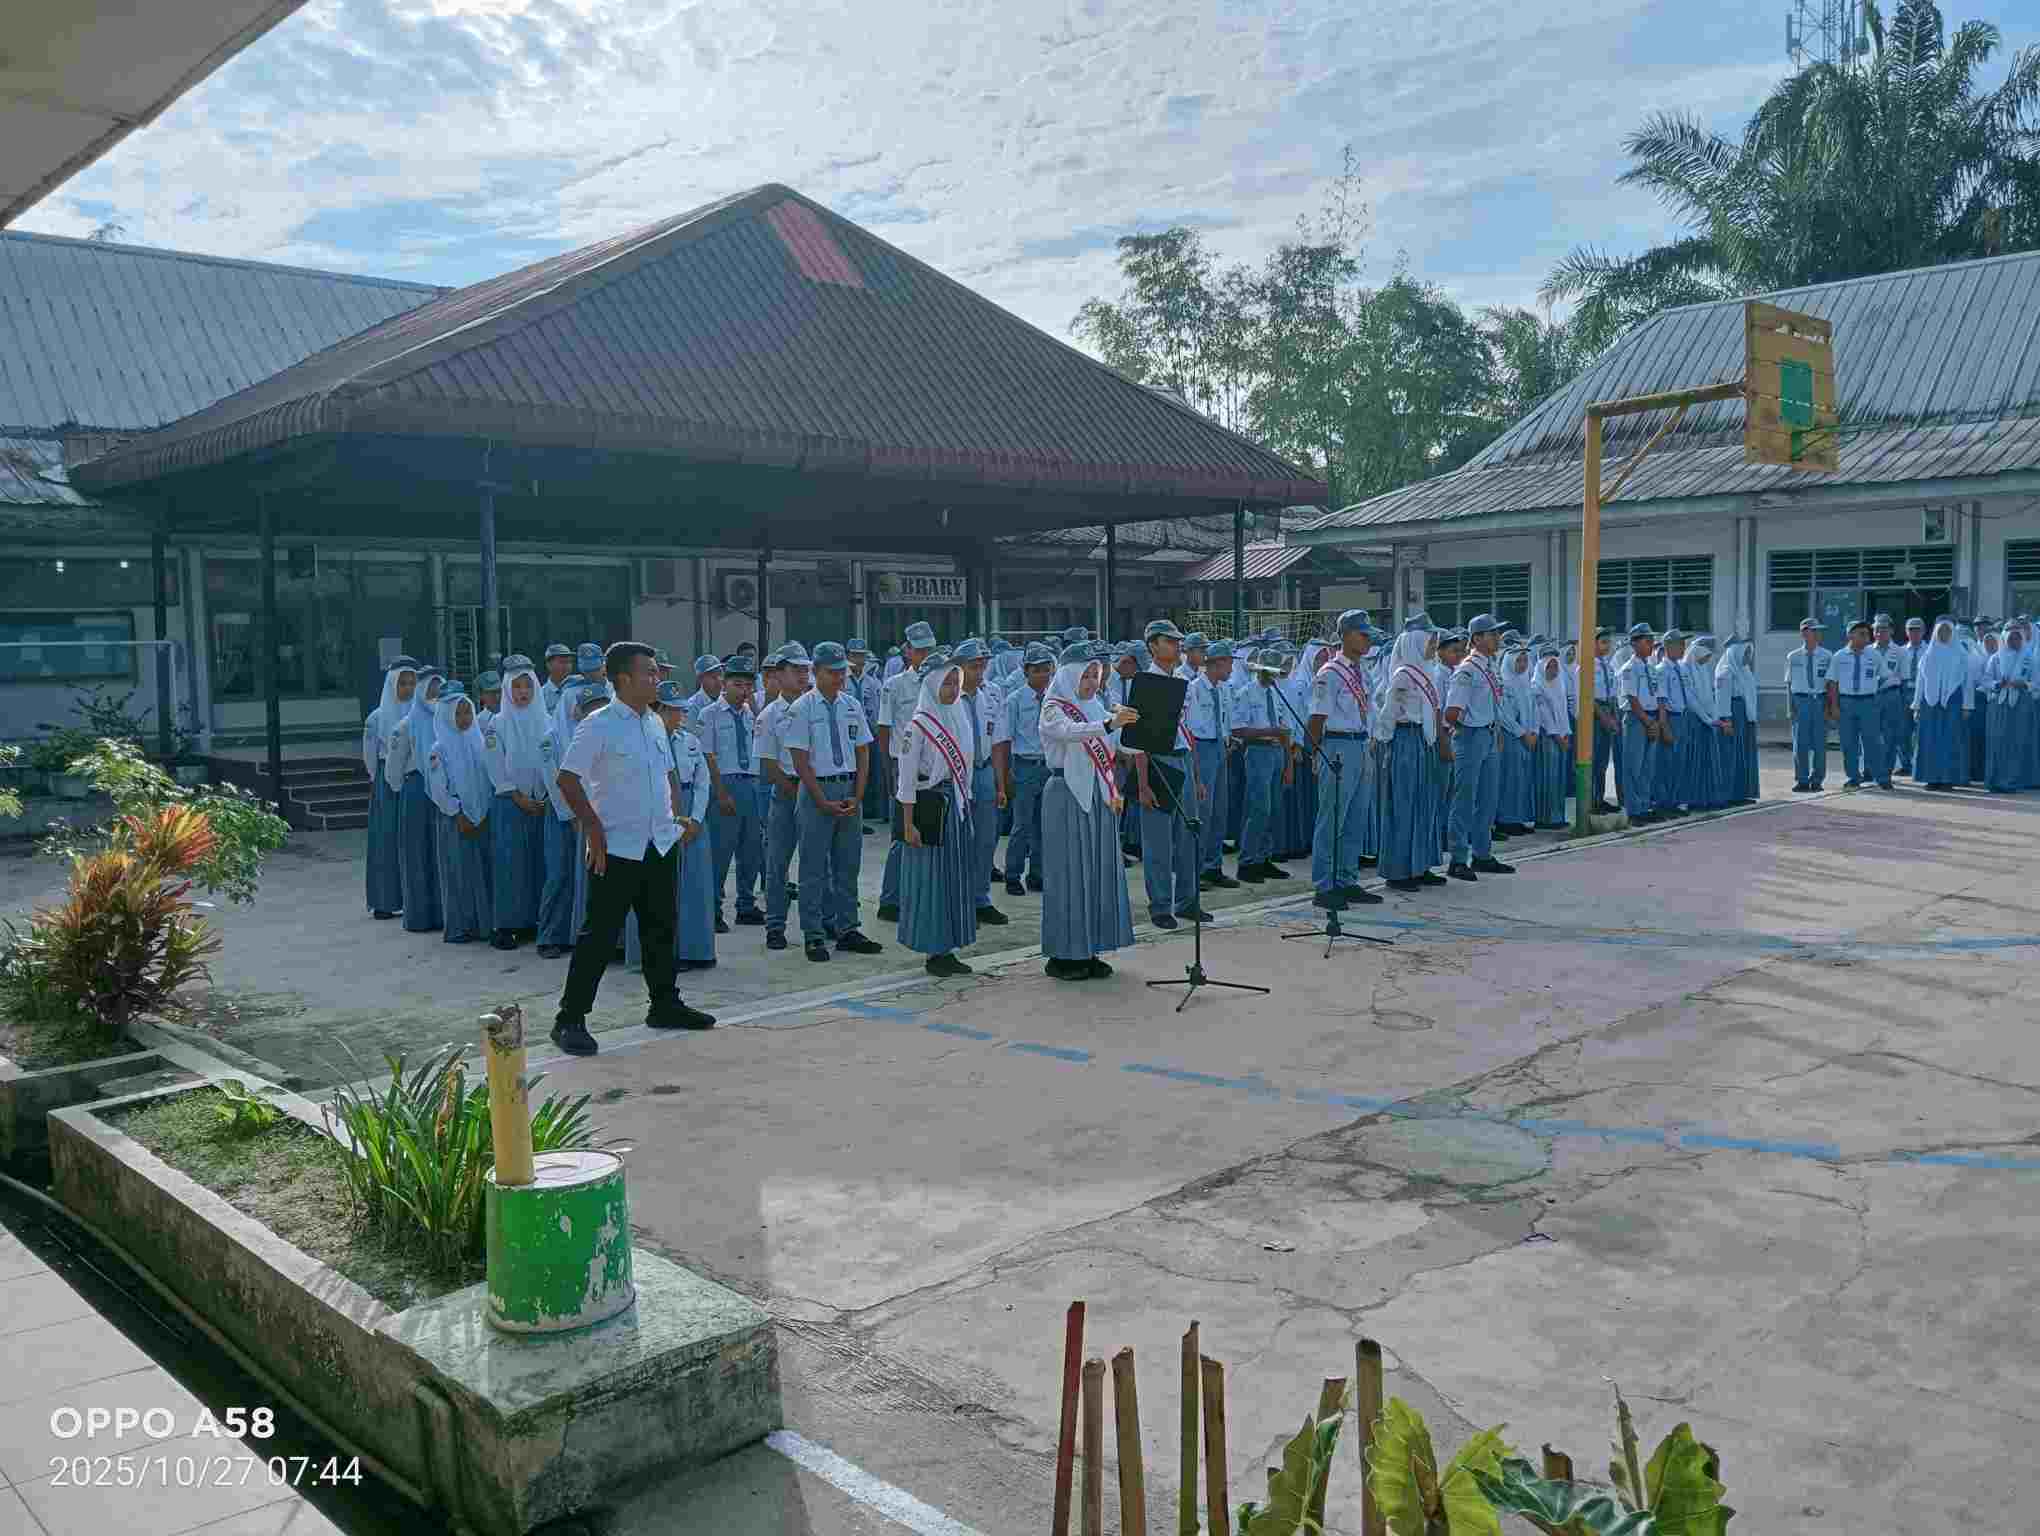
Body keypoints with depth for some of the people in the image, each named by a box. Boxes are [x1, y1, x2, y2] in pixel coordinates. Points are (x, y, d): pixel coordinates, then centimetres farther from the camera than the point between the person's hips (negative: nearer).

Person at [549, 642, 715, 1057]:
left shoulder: (655, 722, 10)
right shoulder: (599, 725, -12)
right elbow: (568, 778, -15)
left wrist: (675, 813, 10)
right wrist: (594, 829, -17)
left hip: (659, 844, 7)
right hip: (617, 848, -7)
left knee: (660, 929, 16)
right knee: (601, 934, -5)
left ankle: (665, 1004, 30)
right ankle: (570, 1019, 3)